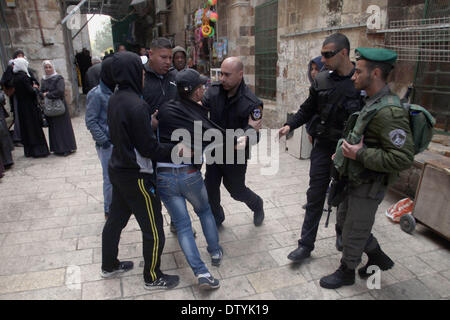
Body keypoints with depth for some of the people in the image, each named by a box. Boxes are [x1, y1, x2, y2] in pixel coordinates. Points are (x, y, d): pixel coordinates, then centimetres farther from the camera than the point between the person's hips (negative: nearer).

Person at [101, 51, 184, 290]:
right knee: (153, 230, 6)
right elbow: (149, 148, -22)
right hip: (135, 176, -9)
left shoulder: (114, 100, 4)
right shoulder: (136, 105, -24)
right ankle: (152, 278, 24)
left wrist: (150, 122, 7)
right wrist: (174, 149, -12)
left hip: (117, 169, 10)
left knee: (115, 219, 24)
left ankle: (109, 266, 43)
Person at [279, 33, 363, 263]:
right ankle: (306, 244, 18)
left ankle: (342, 232, 43)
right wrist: (290, 125, -6)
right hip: (323, 146, 3)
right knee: (315, 196, 6)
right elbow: (308, 109, 10)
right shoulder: (322, 80, 0)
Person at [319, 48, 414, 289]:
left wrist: (359, 155, -27)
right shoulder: (372, 102, 5)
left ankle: (346, 272, 32)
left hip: (368, 186, -10)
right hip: (356, 179, 10)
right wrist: (344, 152, 10)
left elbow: (403, 158, -31)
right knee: (344, 220, 23)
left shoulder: (389, 111, -27)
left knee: (354, 232, 8)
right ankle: (379, 259, 41)